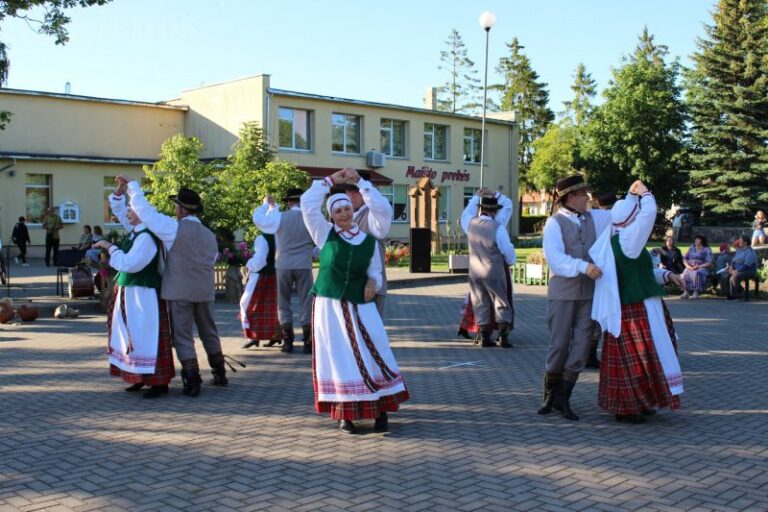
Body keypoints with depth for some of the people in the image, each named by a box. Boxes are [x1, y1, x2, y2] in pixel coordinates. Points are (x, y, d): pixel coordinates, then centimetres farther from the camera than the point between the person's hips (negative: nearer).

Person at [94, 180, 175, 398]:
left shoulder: (146, 237, -20)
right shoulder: (134, 230, 8)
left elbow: (128, 263, -25)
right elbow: (118, 208, 20)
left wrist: (110, 248, -14)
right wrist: (119, 191, 4)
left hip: (143, 294, -10)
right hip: (128, 291, 10)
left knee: (146, 336, -7)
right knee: (133, 336, 14)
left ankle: (159, 382, -1)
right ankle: (141, 378, 23)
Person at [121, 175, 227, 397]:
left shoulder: (174, 229, -9)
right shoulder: (209, 235, 9)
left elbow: (144, 209, -8)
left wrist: (132, 185, 4)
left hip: (179, 292, -5)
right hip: (205, 291, 5)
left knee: (183, 337, 2)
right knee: (209, 333, 17)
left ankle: (193, 380, -2)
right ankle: (219, 374, 26)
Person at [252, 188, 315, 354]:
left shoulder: (280, 217, -4)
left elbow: (258, 218, 8)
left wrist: (267, 204, 21)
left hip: (283, 265, 0)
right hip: (304, 265, 0)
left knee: (283, 302, 11)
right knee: (307, 302, 5)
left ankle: (288, 342, 7)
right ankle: (308, 342, 0)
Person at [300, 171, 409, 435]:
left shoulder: (368, 240, 5)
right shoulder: (325, 234, 0)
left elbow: (375, 269, 13)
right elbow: (308, 203, -5)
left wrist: (373, 281, -9)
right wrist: (330, 181, -1)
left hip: (360, 306, 2)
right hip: (329, 305, -1)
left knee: (372, 355, -1)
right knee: (340, 359, 3)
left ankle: (381, 411, 9)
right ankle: (345, 415, 11)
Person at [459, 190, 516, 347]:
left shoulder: (471, 224, -5)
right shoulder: (498, 228, -17)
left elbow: (465, 214, 19)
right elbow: (508, 250, -11)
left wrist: (476, 197, 27)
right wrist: (510, 262, 10)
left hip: (475, 271, 4)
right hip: (494, 272, -4)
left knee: (480, 304, 11)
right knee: (501, 304, 6)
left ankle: (483, 337, 11)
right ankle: (503, 336, 2)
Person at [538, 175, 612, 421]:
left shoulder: (594, 218, 12)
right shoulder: (555, 223, -5)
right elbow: (555, 258, -18)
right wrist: (583, 266, -29)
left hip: (589, 292, 5)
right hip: (562, 292, -4)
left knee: (581, 345, -1)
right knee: (559, 344, 2)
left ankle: (563, 396, 8)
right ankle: (550, 395, 19)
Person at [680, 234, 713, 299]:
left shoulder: (707, 250, 5)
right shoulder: (691, 248, 19)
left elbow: (710, 263, -6)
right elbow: (684, 259, 15)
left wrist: (699, 266, -18)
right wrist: (688, 266, -7)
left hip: (702, 268, -4)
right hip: (690, 268, 4)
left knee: (697, 274, -38)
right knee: (685, 274, -30)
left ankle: (696, 293, -40)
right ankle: (686, 292, -32)